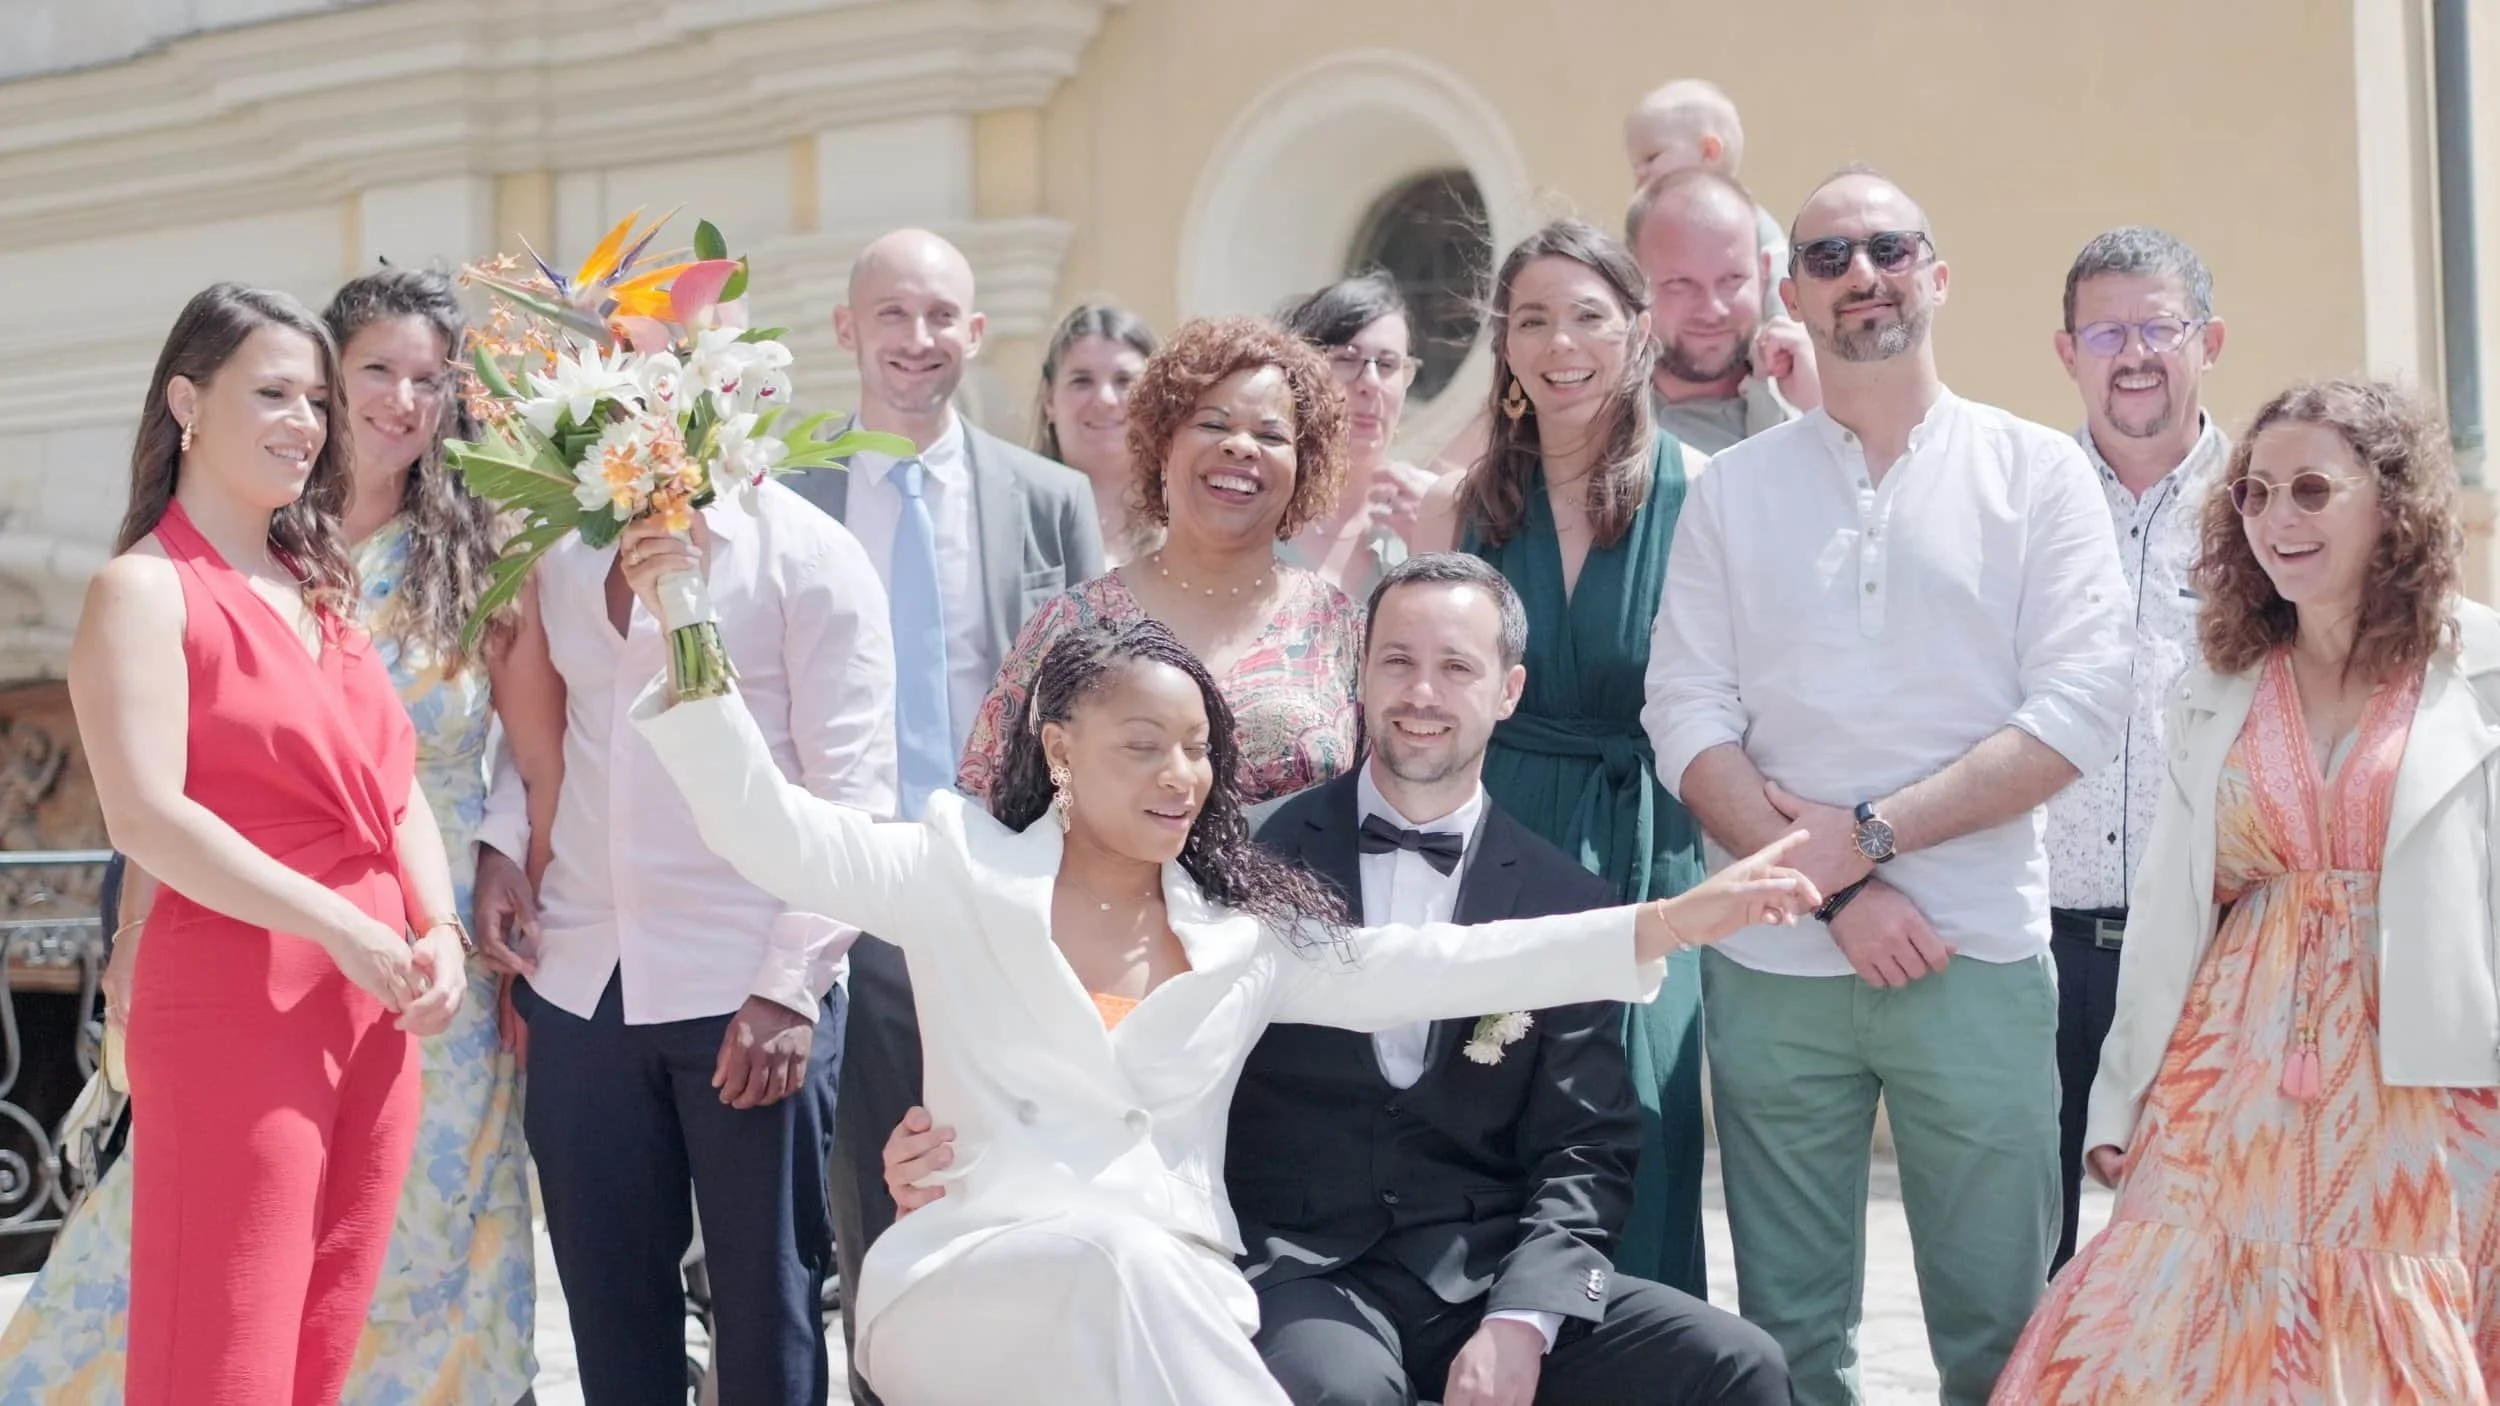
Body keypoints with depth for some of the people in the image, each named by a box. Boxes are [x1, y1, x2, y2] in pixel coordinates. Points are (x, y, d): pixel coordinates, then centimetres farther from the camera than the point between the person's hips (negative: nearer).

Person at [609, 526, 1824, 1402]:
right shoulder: (964, 875, 7)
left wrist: (1667, 926, -1)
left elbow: (1416, 969, 7)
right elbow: (769, 827, -2)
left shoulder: (1247, 932, 15)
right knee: (1117, 1259, -34)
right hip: (974, 1281, -3)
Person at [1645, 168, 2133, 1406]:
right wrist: (1834, 891, -10)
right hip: (1771, 965, 2)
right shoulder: (1733, 489, 9)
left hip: (1978, 961, -1)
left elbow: (2082, 710, -5)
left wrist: (1870, 833, -11)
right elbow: (1686, 718, 1)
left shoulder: (2038, 470, 4)